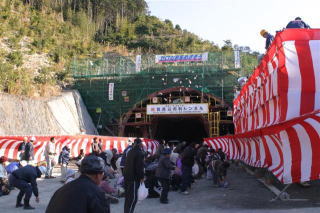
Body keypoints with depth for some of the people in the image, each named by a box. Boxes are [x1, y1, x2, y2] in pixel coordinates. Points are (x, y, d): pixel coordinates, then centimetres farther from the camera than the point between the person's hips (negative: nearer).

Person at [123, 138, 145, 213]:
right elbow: (140, 166, -18)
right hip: (134, 177, -9)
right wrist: (142, 177, -11)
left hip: (127, 176, 9)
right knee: (133, 197, -5)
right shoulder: (139, 153, -14)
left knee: (128, 195, 17)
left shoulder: (130, 152, 13)